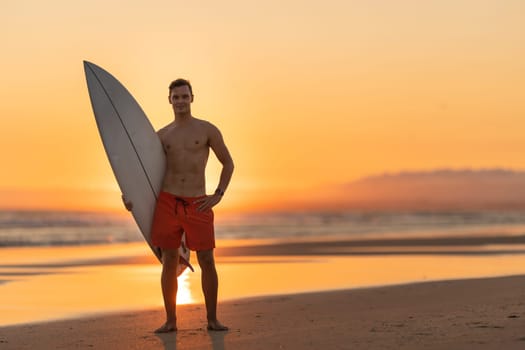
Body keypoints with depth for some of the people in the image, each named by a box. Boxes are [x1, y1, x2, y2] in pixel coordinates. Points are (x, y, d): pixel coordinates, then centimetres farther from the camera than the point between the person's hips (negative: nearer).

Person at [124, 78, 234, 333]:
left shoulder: (207, 130, 4)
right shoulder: (162, 135, 10)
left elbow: (228, 163, 9)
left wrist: (218, 195, -1)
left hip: (197, 205, -1)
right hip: (167, 203, 2)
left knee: (207, 262, -3)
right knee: (169, 263, 2)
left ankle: (212, 319, 8)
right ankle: (170, 321, 10)